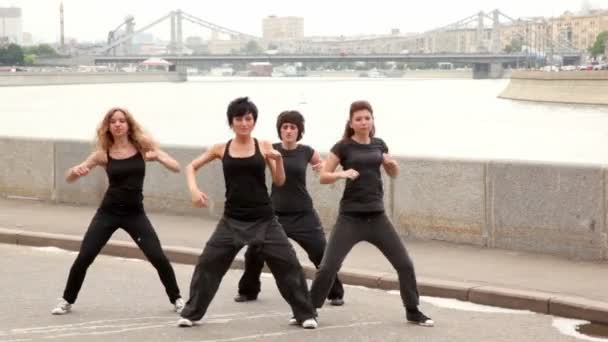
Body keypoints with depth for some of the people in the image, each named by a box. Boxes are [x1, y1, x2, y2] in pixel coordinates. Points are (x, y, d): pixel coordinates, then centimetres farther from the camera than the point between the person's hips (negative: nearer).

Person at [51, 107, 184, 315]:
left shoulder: (142, 147, -3)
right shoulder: (103, 154, -3)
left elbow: (176, 168, -6)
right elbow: (69, 179, 0)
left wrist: (158, 157, -25)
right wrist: (76, 170, -24)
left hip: (135, 213, 0)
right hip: (108, 212, 1)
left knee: (158, 258, -6)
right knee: (84, 257, -5)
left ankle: (176, 299, 14)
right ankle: (67, 301, 14)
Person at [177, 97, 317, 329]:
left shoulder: (264, 146, 0)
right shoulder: (221, 149, 2)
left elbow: (279, 182, 0)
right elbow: (192, 167, 13)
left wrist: (278, 160, -18)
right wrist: (194, 190, -5)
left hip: (264, 219, -1)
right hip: (233, 219, 1)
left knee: (288, 263, -3)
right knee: (207, 263, -3)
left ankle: (305, 314, 11)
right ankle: (191, 313, 11)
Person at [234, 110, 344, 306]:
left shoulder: (306, 152, -2)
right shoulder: (271, 150, -3)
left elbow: (324, 166, 14)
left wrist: (323, 168, -8)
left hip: (303, 214, 0)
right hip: (275, 212, 0)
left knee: (322, 254, -5)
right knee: (254, 252, -4)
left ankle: (335, 293, 12)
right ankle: (248, 291, 18)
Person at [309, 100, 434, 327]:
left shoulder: (379, 145, 9)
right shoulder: (343, 147, -3)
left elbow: (394, 174, 22)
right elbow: (323, 177, -4)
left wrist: (392, 163, 0)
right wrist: (342, 174, -23)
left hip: (377, 216, 4)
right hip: (350, 217, -4)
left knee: (405, 264, 3)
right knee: (328, 267, -12)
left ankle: (413, 312, 18)